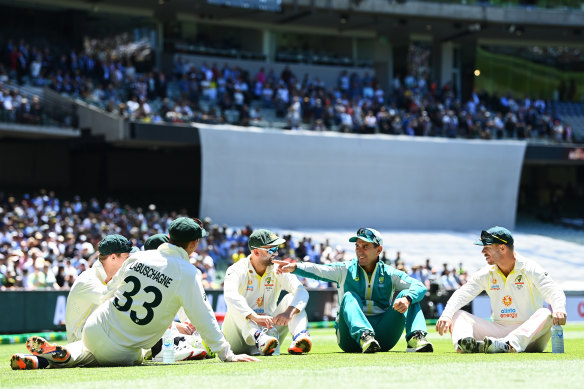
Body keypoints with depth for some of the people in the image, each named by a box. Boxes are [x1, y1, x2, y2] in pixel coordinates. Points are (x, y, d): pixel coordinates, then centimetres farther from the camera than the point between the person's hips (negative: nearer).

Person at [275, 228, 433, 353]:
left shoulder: (390, 274, 10)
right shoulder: (346, 270, 8)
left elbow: (419, 287, -4)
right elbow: (318, 270, -10)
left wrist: (407, 298, -27)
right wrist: (294, 267, -30)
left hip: (384, 337, 1)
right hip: (351, 337, -1)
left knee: (410, 297, -12)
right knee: (349, 296, -24)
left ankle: (416, 338, -35)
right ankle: (364, 337, -48)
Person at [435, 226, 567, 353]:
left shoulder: (531, 269, -4)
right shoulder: (486, 274, 9)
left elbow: (554, 292, -17)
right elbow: (462, 295, 0)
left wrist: (559, 310, -42)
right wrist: (446, 315, -20)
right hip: (498, 330, 4)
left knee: (545, 314, -34)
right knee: (457, 315, -10)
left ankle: (508, 345, -56)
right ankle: (463, 342, -44)